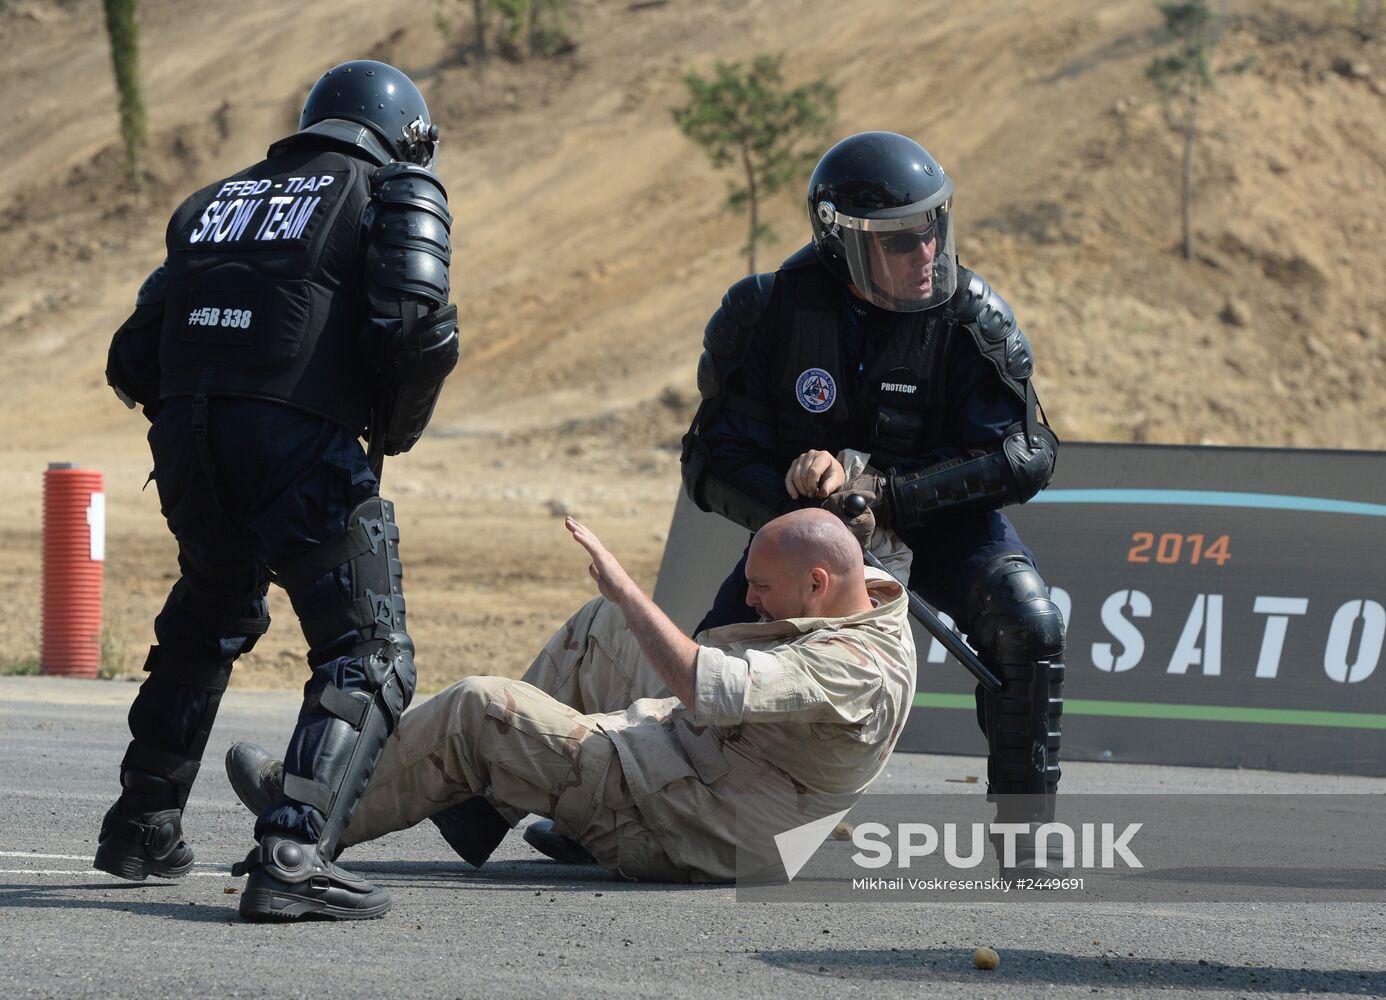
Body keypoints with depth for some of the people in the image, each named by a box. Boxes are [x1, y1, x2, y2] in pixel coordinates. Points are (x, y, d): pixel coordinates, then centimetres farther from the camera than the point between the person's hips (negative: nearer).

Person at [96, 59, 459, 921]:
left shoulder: (214, 204, 24)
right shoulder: (395, 196, 9)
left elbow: (134, 360, 19)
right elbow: (419, 333, -9)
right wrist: (397, 430, 7)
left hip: (185, 444, 6)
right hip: (299, 445, -6)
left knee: (209, 623, 29)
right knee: (370, 658, -2)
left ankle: (143, 827, 38)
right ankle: (294, 857, -19)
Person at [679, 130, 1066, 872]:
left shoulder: (969, 317, -19)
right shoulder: (771, 312, -18)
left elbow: (1025, 456, -22)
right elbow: (714, 462, -14)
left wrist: (879, 486, -32)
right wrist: (808, 512, -33)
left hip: (940, 516, -1)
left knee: (1026, 621, -29)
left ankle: (1025, 832, -16)